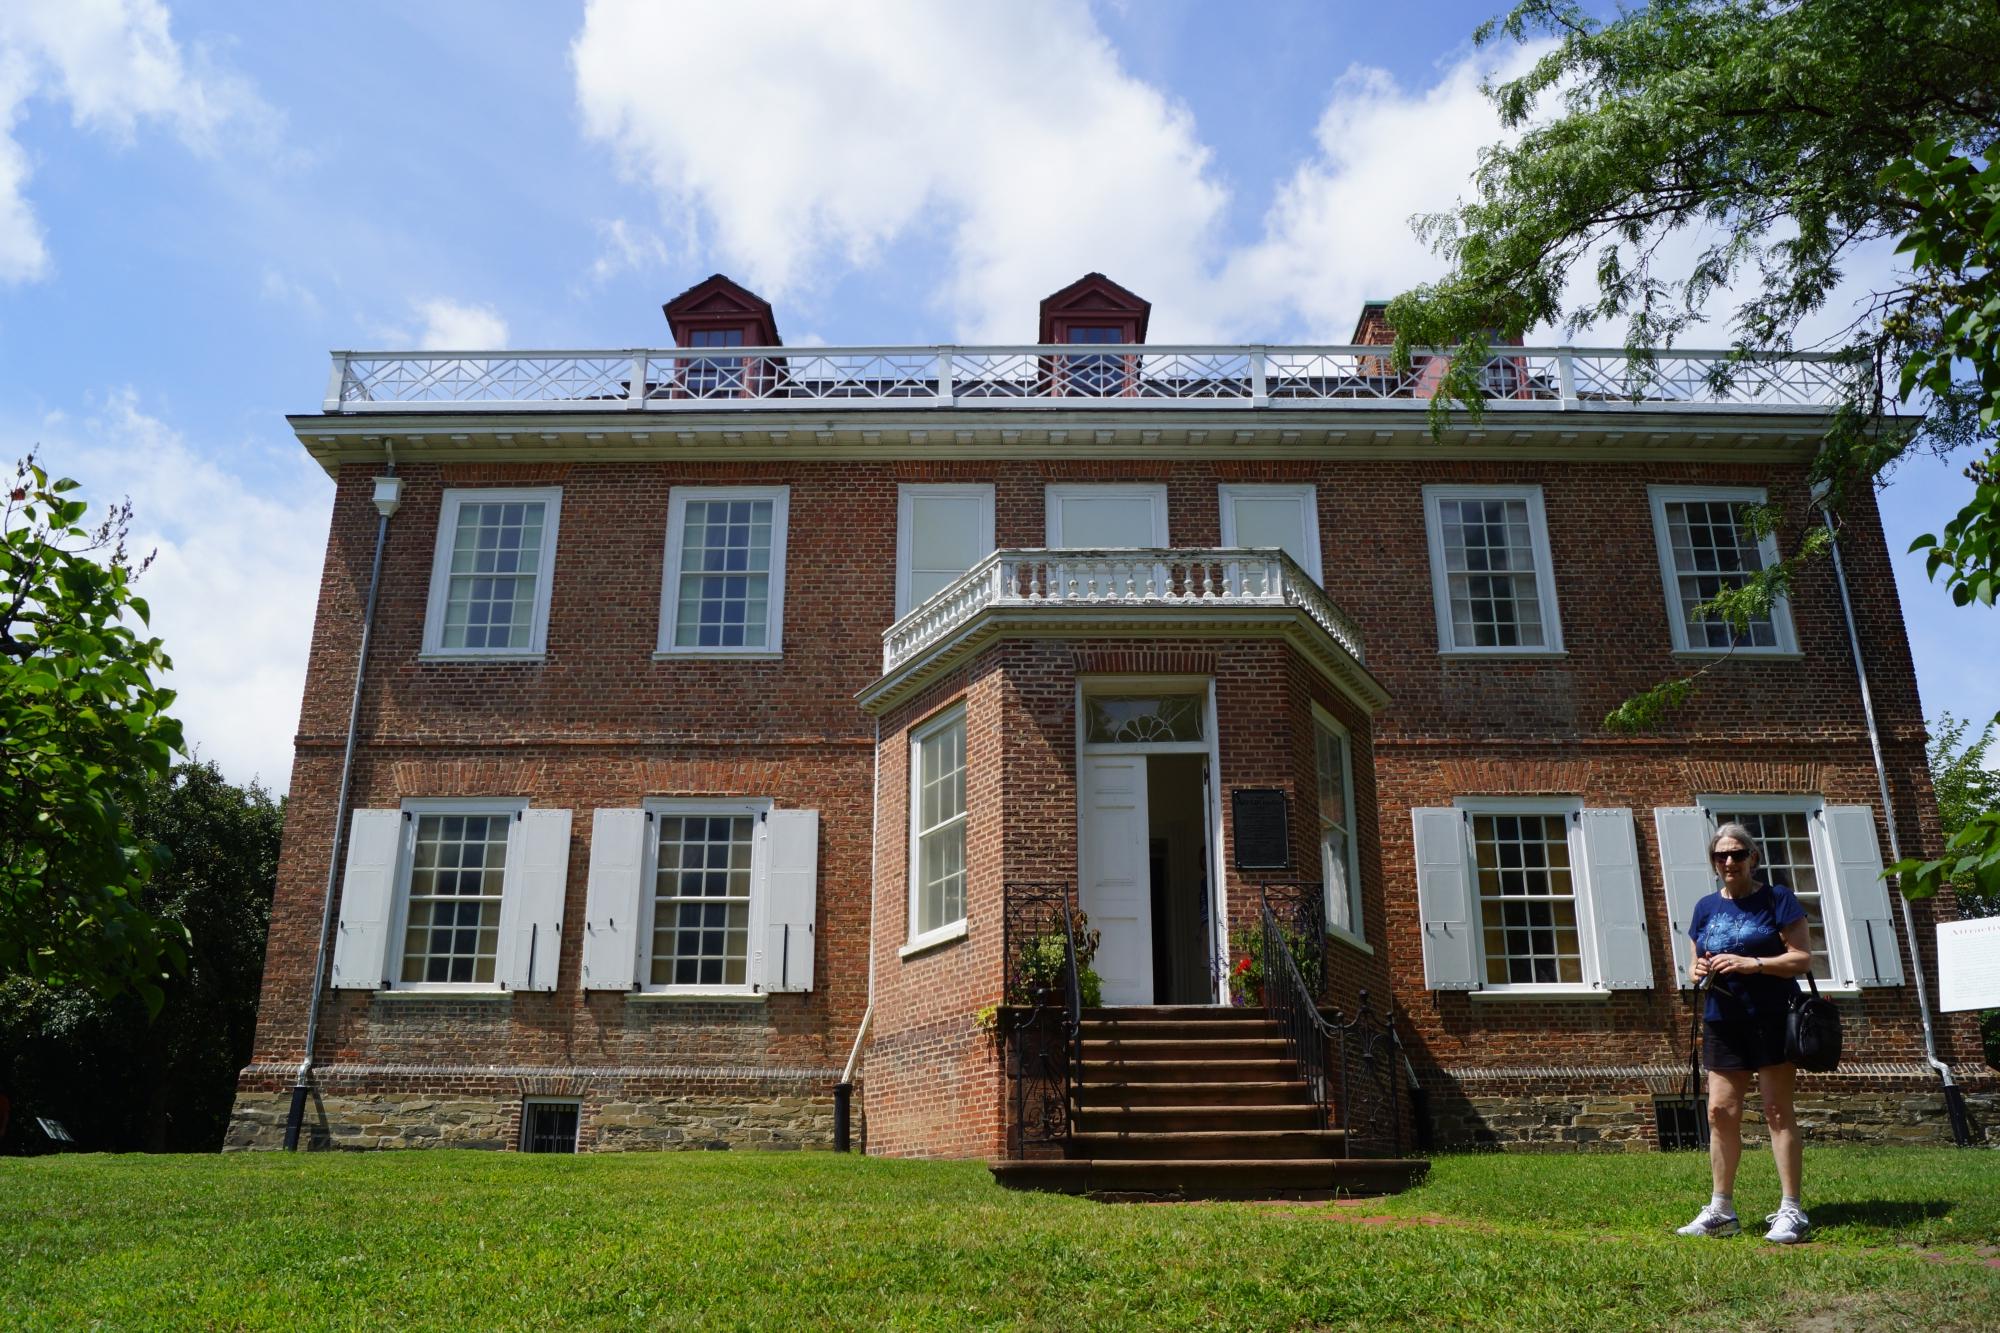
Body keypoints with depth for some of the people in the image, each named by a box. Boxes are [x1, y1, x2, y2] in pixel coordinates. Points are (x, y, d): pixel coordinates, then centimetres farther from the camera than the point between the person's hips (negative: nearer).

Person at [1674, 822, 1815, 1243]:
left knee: (1777, 1111, -2)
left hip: (1771, 1018, -5)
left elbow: (1802, 958, -8)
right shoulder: (1706, 908, 13)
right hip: (1723, 1021, 5)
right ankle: (1721, 1211, 11)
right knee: (1721, 1111, 3)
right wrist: (1700, 971, -3)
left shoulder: (1777, 899, -2)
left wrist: (1751, 963, -19)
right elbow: (1699, 962, 21)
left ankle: (1791, 1211, 5)